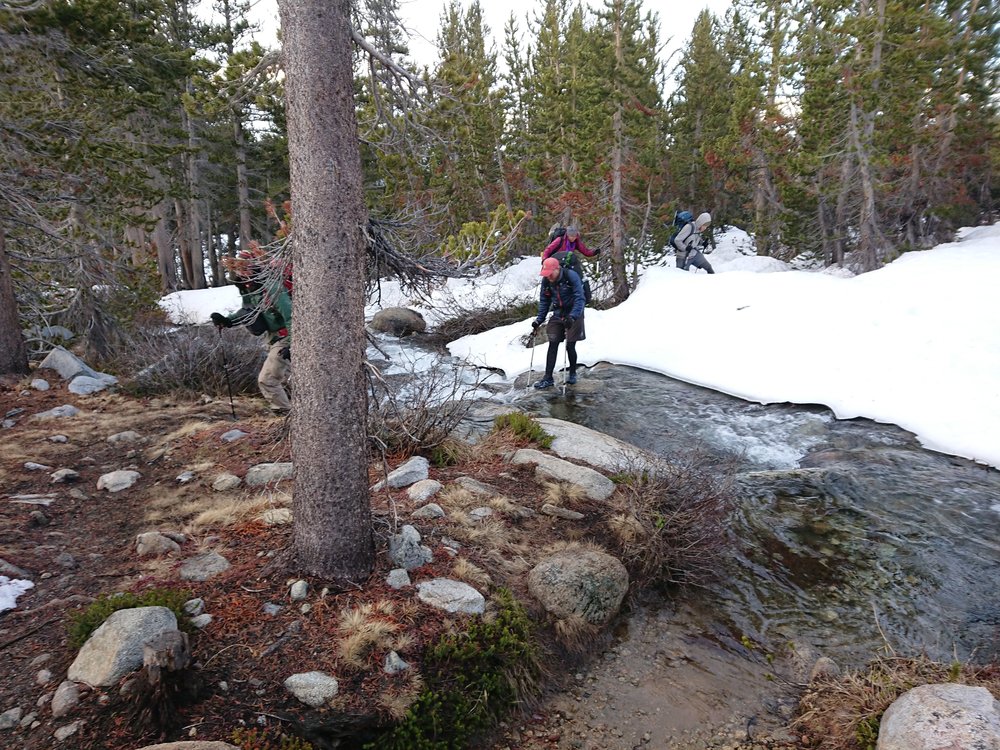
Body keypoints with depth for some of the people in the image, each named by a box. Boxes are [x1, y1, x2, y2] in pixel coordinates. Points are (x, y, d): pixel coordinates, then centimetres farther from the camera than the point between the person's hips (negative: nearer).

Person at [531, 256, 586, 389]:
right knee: (552, 345, -1)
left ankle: (572, 374, 21)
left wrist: (572, 317, -35)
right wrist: (539, 320, -1)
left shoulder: (571, 276, -20)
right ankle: (548, 378, 3)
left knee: (570, 346, -2)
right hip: (557, 314, 4)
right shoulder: (546, 281, -5)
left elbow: (579, 298, -24)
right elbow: (544, 301, 6)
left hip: (573, 314, -4)